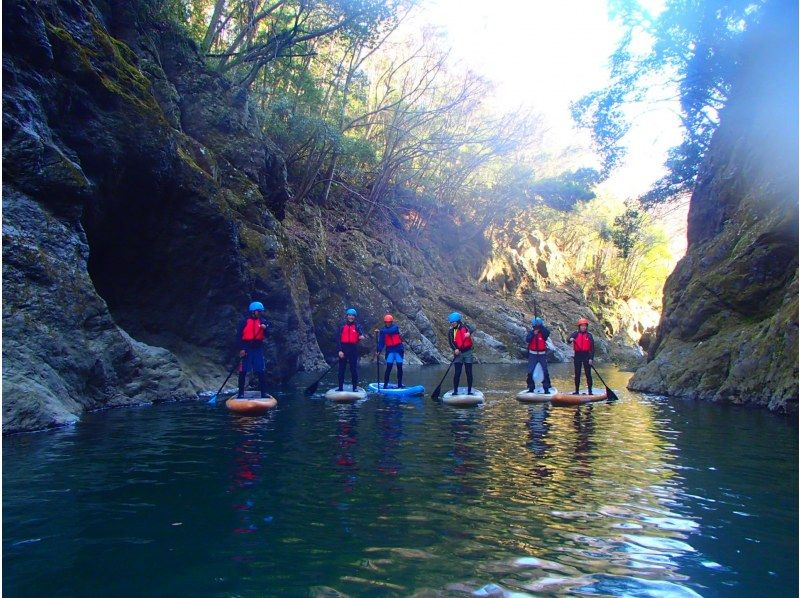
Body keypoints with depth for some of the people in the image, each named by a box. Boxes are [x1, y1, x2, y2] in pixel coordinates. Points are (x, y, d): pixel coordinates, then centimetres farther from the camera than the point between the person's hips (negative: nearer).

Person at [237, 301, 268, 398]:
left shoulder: (262, 321, 9)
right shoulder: (245, 322, -2)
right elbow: (239, 336, -5)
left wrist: (265, 328, -16)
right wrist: (241, 349, -13)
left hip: (258, 348, 3)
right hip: (246, 349, -3)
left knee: (261, 371, 1)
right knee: (243, 372, 1)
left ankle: (264, 392, 7)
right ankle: (241, 393, 10)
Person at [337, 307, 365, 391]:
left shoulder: (357, 326, 5)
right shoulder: (343, 326, 8)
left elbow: (361, 334, -11)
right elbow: (339, 339, 4)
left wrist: (362, 336, -37)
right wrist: (340, 350, -6)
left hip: (353, 349, -1)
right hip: (343, 349, 1)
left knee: (354, 369, 2)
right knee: (341, 369, 4)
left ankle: (355, 387, 9)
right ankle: (340, 387, 11)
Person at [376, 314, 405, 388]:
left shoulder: (395, 327, -2)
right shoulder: (383, 330, 4)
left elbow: (391, 330, -26)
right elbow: (381, 342, 0)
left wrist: (383, 331, -33)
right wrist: (379, 351, -12)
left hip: (398, 349, 0)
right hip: (390, 350, 0)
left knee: (400, 367, 4)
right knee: (389, 367, -8)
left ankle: (400, 384, 12)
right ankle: (385, 384, -6)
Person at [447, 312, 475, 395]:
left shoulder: (464, 326, 4)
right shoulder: (451, 331, 4)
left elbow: (470, 329, -15)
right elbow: (451, 342, -8)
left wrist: (469, 333, -38)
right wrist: (455, 349, -26)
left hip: (467, 352, 0)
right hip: (458, 353, 0)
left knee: (469, 372, 2)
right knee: (457, 373, -6)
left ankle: (469, 391, 10)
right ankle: (455, 391, -1)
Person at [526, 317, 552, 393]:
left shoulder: (543, 333, -1)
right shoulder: (531, 333, 2)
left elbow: (548, 333, -25)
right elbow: (527, 340, -13)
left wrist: (541, 327, -27)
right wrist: (533, 334, -21)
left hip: (542, 354, -1)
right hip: (533, 354, 1)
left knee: (545, 371, -1)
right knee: (530, 371, 1)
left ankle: (546, 388, 7)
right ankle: (531, 388, 10)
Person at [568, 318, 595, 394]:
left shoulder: (589, 335, 2)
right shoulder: (575, 334, 4)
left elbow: (592, 348, -1)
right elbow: (568, 340, -11)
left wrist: (591, 358, -9)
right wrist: (570, 339, -35)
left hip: (586, 355, -1)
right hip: (577, 355, 1)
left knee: (588, 374, 1)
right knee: (577, 374, 6)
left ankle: (590, 390, 6)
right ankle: (577, 390, 13)